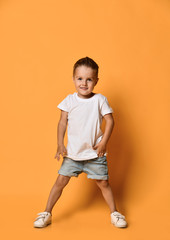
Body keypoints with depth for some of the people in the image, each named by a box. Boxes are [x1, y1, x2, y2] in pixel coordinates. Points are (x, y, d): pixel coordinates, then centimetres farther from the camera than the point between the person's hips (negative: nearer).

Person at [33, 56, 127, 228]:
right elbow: (62, 122, 1)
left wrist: (104, 142, -9)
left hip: (95, 152, -1)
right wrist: (60, 144, -6)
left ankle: (114, 213, 27)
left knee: (103, 183, 7)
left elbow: (110, 121, -2)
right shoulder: (69, 100, -2)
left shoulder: (100, 100, -5)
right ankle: (47, 213, 17)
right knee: (61, 181, 2)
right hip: (72, 152, 1)